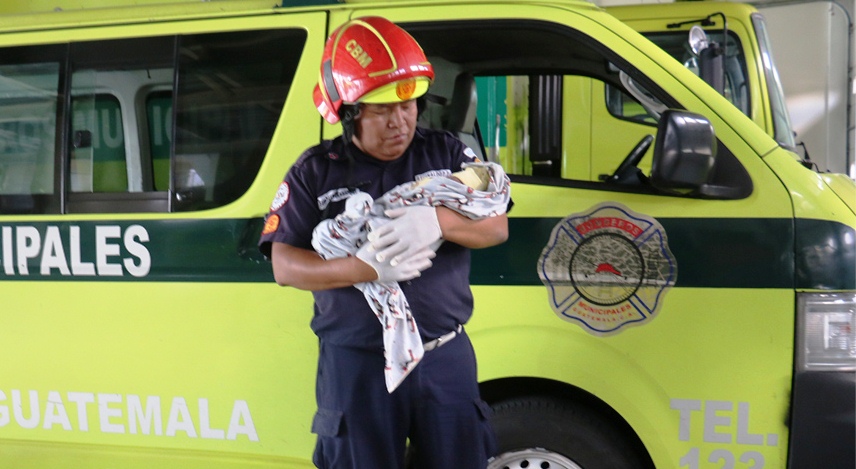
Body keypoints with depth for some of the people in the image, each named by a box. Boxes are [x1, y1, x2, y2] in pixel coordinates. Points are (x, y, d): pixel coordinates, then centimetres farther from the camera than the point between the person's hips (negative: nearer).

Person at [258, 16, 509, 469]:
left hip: (447, 358, 2)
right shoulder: (314, 173, -2)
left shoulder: (447, 152, 3)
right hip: (355, 366, -1)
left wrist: (437, 221, -24)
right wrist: (367, 267, -24)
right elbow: (285, 266, -7)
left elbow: (497, 226, -3)